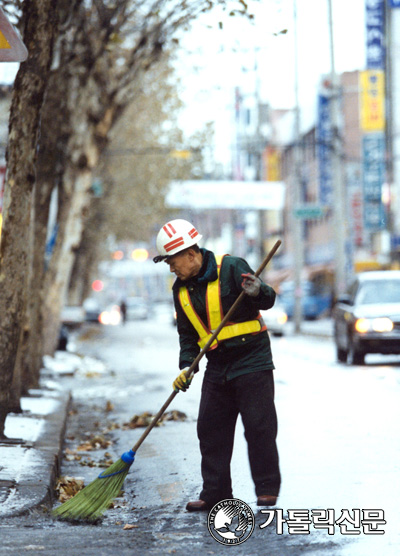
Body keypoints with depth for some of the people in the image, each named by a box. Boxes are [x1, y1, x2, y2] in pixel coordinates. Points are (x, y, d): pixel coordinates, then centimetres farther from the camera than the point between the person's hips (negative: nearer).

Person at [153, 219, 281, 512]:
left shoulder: (231, 268, -12)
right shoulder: (182, 289, 8)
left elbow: (268, 300, -14)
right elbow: (187, 334, 13)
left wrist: (257, 292, -36)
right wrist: (186, 367, -1)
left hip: (252, 362, -6)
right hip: (217, 367, 6)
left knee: (259, 427, -5)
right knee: (211, 429, 4)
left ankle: (268, 489, 4)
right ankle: (215, 493, 11)